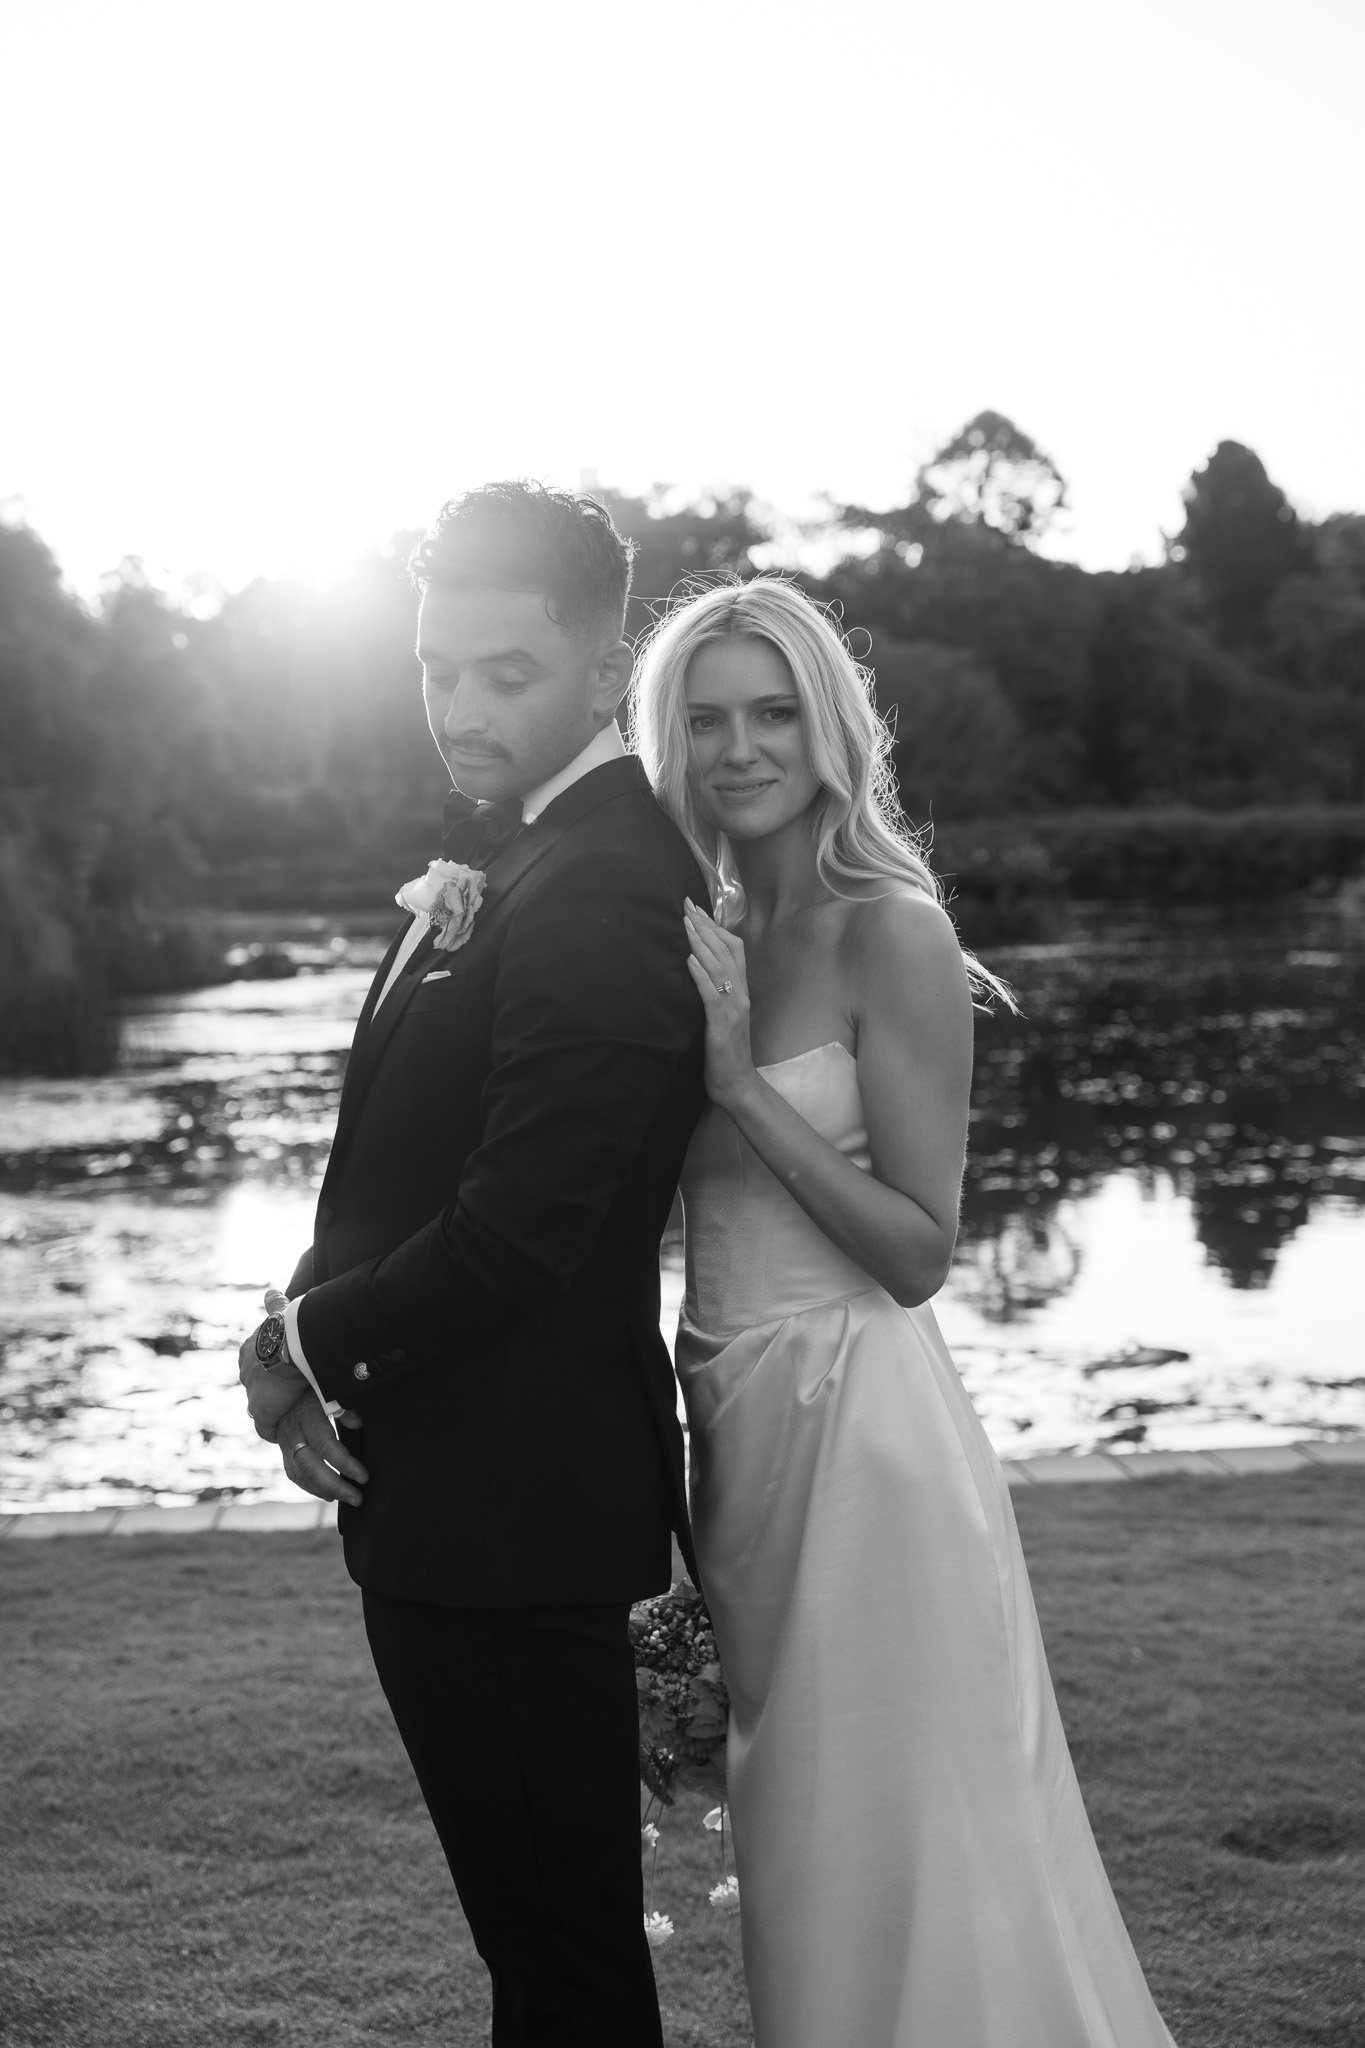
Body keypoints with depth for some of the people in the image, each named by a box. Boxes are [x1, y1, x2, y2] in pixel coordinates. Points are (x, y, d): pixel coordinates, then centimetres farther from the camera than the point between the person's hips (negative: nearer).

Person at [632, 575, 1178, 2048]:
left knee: (897, 1849, 4)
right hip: (734, 1426, 7)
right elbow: (675, 1196, 10)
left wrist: (740, 1085, -20)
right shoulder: (705, 937, 8)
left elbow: (920, 1250, -14)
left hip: (856, 1421, -7)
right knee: (798, 1845, 19)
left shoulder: (887, 933, -12)